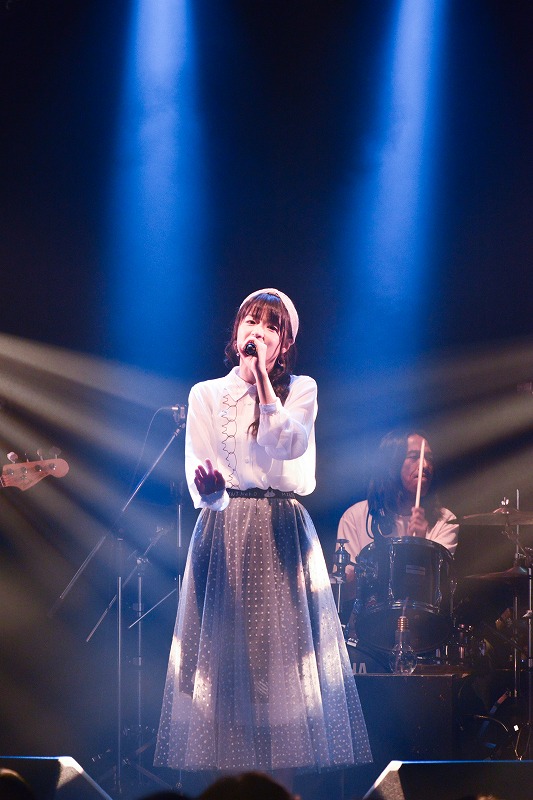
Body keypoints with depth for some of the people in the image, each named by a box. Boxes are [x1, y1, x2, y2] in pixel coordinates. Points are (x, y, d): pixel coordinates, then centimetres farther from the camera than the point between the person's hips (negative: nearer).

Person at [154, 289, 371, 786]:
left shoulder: (300, 390, 8)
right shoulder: (206, 395, 7)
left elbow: (290, 445, -12)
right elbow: (198, 470, -2)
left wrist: (262, 377, -10)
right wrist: (210, 492, -25)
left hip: (283, 538, 0)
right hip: (224, 534, 0)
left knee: (281, 649, -5)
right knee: (228, 655, -4)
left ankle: (280, 785, -4)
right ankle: (233, 782, -3)